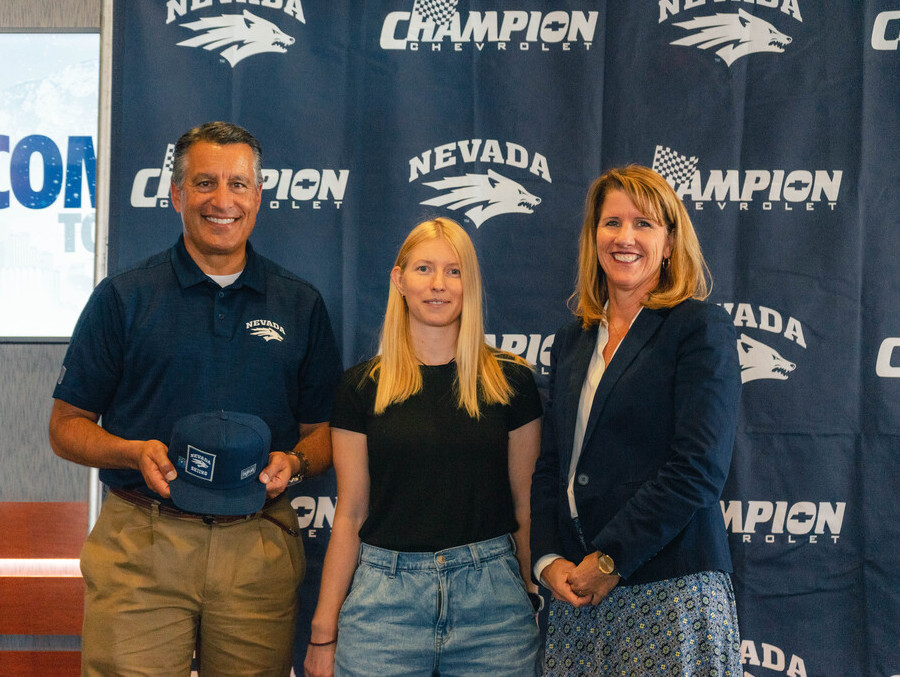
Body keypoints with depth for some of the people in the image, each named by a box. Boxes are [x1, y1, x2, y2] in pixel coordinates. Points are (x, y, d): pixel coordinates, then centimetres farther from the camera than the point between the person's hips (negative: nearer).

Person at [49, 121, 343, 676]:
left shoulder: (301, 305, 10)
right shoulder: (123, 297, 5)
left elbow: (323, 432, 14)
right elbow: (67, 425, 6)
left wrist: (293, 461, -9)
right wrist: (135, 452, -13)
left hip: (260, 551, 2)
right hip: (141, 548, -1)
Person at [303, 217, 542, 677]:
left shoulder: (511, 381, 3)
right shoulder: (362, 388, 3)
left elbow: (525, 505, 6)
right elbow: (350, 514, 4)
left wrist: (537, 602, 4)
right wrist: (323, 632, 2)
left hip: (490, 595, 0)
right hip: (386, 597, 0)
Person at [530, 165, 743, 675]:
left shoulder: (702, 328, -4)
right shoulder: (573, 341, 14)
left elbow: (698, 470, -13)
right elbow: (551, 464, 13)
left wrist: (609, 561, -13)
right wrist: (548, 559, -2)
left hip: (671, 594, -5)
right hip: (577, 595, 5)